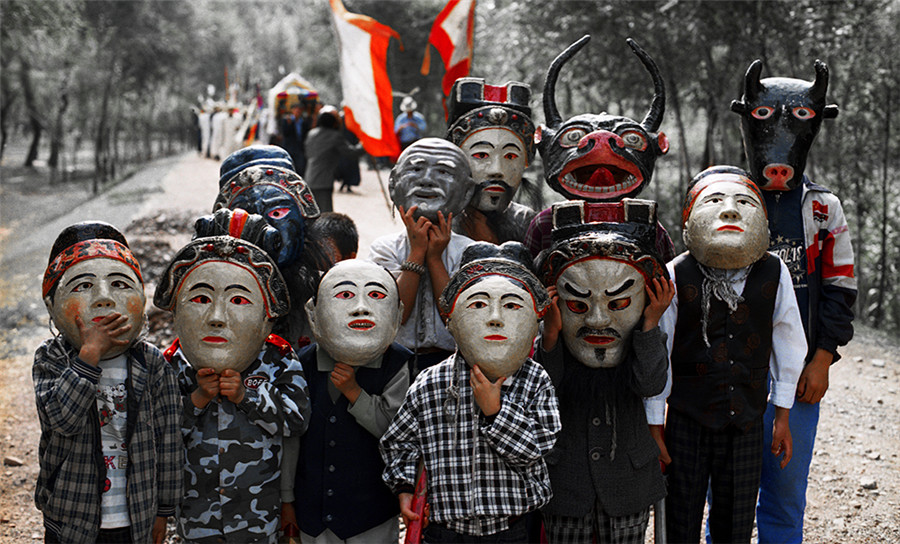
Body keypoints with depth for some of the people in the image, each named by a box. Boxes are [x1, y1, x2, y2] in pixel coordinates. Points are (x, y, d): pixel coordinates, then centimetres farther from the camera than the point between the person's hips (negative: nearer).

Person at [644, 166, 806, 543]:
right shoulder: (676, 276, -9)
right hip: (687, 420, -2)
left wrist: (782, 416, 12)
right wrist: (654, 424, -2)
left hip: (746, 421, 2)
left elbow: (787, 345, 9)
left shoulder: (774, 273, -1)